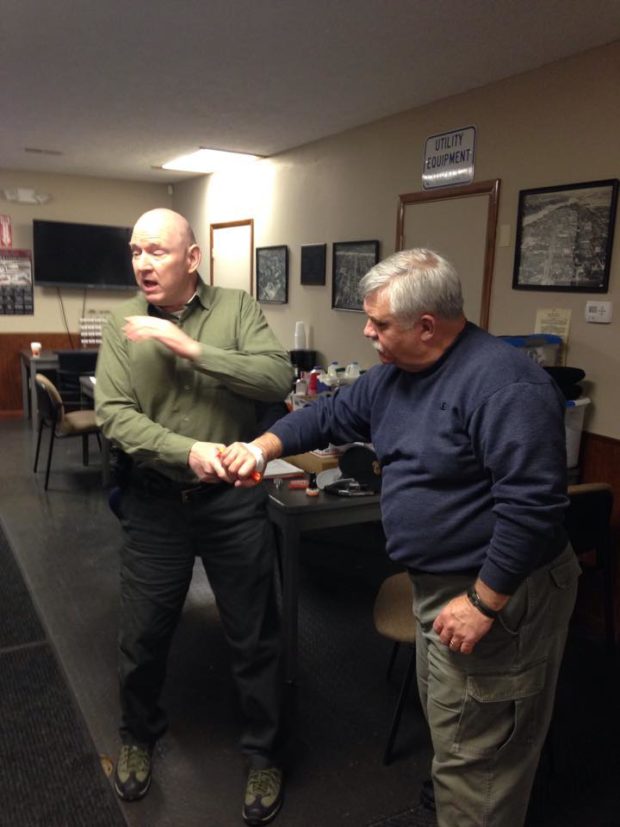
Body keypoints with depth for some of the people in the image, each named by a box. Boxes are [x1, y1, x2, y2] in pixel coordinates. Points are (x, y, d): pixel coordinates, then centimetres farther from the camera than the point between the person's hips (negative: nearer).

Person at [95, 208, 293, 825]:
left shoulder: (237, 309, -4)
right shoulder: (122, 325, -2)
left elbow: (278, 380, -18)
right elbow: (114, 415, -10)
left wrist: (190, 347, -24)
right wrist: (188, 450, -25)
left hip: (234, 501, -1)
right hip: (155, 503, 2)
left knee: (253, 638, 12)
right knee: (142, 637, 17)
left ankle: (263, 756, 36)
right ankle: (139, 737, 47)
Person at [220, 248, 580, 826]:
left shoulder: (503, 383, -25)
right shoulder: (395, 374, 6)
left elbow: (532, 503, -29)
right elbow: (330, 416, 16)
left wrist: (484, 603, -26)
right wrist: (263, 446, 3)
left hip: (495, 593, -9)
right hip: (437, 583, 10)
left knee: (471, 756, 4)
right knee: (448, 728, 26)